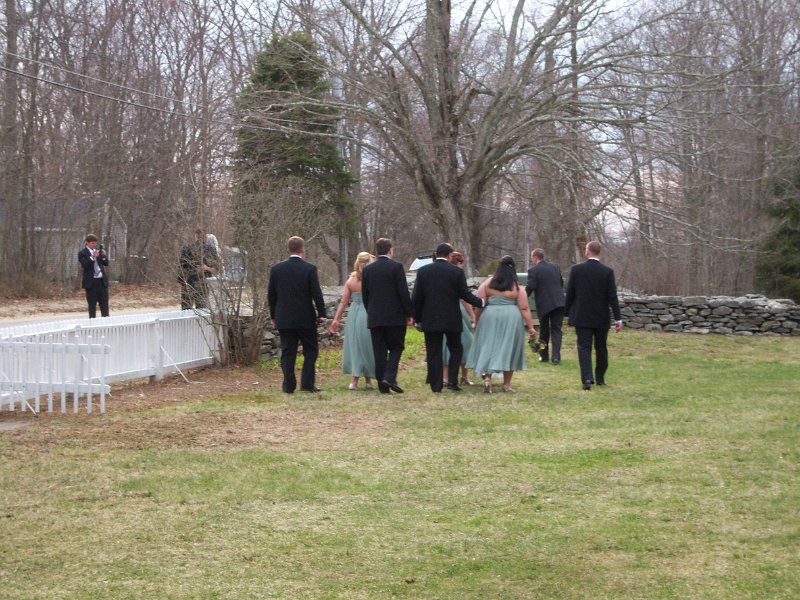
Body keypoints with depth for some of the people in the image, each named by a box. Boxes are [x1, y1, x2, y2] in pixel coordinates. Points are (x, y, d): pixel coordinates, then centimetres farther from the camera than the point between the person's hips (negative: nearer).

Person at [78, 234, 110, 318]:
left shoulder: (99, 251, 12)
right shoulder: (82, 253, -3)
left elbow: (106, 263, 9)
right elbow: (84, 265, -17)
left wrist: (104, 256, -10)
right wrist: (92, 257, -27)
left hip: (102, 280, 4)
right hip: (91, 282, -4)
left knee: (104, 304, 4)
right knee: (92, 305, 1)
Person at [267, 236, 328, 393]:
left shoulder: (276, 269, 1)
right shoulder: (309, 268, -8)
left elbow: (271, 295, 5)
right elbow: (316, 293, -9)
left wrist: (273, 316, 15)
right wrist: (322, 314, -1)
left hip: (284, 319, 2)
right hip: (306, 319, -2)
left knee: (287, 352, 6)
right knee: (310, 351, 9)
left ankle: (289, 386, 4)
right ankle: (307, 383, 1)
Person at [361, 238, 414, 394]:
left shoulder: (367, 269, 6)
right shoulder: (396, 267, -7)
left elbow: (365, 295, 10)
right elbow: (404, 293, -9)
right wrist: (409, 314, -1)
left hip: (374, 318, 4)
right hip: (395, 316, -4)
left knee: (379, 352, 6)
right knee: (396, 348, 7)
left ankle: (383, 385, 5)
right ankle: (390, 377, -13)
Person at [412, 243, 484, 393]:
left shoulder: (423, 271, 0)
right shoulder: (457, 272, -6)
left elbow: (416, 297, 1)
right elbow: (465, 294, -4)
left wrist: (417, 319, 10)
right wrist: (481, 302, 14)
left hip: (430, 320, 1)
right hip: (452, 319, -1)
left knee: (433, 353, 5)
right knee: (456, 349, 14)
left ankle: (436, 386, 4)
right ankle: (452, 381, 3)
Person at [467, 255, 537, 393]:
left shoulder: (487, 283, 2)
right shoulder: (517, 287, -1)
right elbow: (524, 308, -4)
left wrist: (477, 322, 10)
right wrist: (530, 327, 0)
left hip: (490, 317, 1)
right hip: (512, 319, -1)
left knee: (488, 347, 8)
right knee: (509, 349, 8)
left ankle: (487, 377, -9)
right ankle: (506, 384, 11)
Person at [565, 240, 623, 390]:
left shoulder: (576, 269, -6)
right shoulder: (607, 271, -7)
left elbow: (569, 294, -1)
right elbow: (612, 297, -8)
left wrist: (568, 314, 10)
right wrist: (618, 318, -4)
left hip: (582, 317, -1)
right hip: (602, 318, 1)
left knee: (584, 348, -2)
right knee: (601, 348, 14)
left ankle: (587, 378, -17)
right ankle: (600, 378, 23)